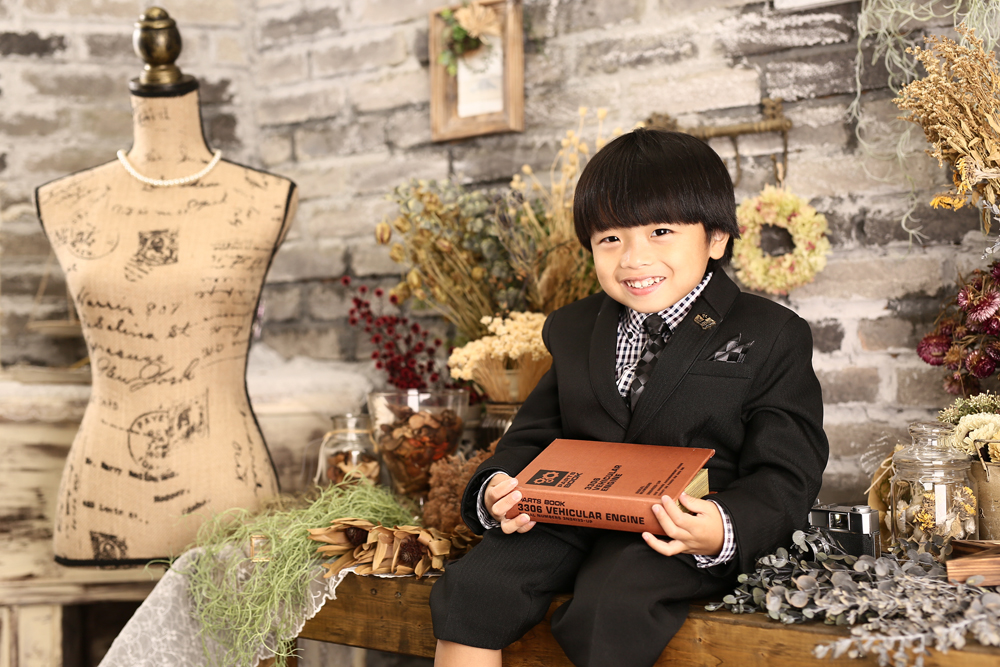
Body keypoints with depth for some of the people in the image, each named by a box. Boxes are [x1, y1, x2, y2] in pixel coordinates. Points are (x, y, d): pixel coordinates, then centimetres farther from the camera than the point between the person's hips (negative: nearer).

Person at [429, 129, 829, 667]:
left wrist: (722, 531, -26)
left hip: (681, 539, -4)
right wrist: (497, 491, -5)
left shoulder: (773, 337, 0)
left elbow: (784, 477, -4)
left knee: (610, 608, -33)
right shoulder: (574, 330, 17)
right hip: (568, 516, 5)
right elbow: (535, 435, 19)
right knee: (470, 588, -18)